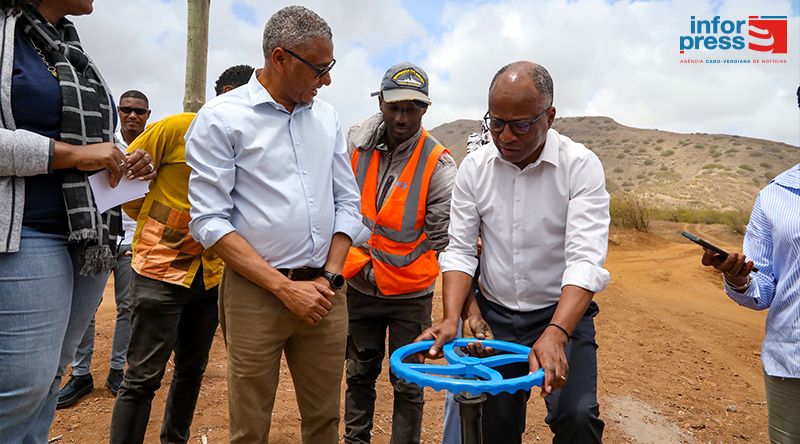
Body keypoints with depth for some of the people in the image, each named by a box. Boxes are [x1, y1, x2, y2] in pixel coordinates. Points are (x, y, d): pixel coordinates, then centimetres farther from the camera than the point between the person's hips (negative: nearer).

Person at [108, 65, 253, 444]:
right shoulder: (178, 128, -10)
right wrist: (155, 222, 2)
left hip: (212, 274, 6)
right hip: (162, 268, -6)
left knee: (192, 370, 17)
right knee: (143, 377, 1)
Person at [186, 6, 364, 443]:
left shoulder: (326, 116, 9)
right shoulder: (221, 119, -5)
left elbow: (347, 203, 11)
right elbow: (210, 222, -10)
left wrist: (329, 278, -1)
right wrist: (286, 288, -14)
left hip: (325, 291, 4)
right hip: (256, 293, -4)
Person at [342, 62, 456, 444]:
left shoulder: (438, 165, -13)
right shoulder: (355, 144, -4)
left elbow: (445, 239, -14)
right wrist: (359, 265, -2)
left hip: (411, 293, -3)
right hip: (359, 287, 4)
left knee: (407, 384, 8)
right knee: (359, 373, 20)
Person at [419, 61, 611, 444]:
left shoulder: (581, 165, -13)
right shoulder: (474, 167, -4)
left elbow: (585, 259, -22)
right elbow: (459, 251, -4)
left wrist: (555, 334, -36)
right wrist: (451, 318, -19)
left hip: (564, 314, -2)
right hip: (493, 315, 3)